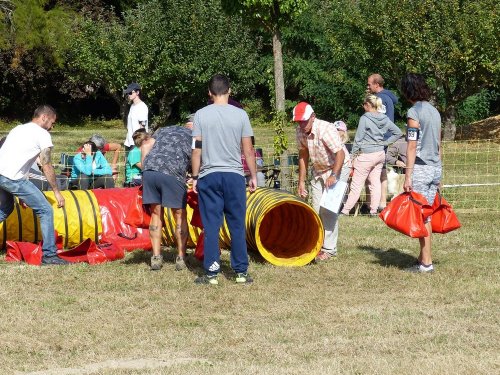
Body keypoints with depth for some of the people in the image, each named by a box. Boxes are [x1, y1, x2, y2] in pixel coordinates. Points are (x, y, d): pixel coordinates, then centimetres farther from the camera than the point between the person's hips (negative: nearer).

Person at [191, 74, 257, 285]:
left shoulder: (201, 115, -1)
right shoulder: (240, 115, 0)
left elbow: (196, 149, -2)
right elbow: (248, 150, 1)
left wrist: (195, 177, 6)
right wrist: (253, 176, 10)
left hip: (209, 175, 0)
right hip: (234, 175, 0)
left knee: (211, 226, 3)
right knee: (237, 226, 7)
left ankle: (211, 273, 3)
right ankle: (241, 272, 9)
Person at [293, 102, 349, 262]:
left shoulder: (325, 129, -28)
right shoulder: (300, 132, -6)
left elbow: (340, 154, -29)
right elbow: (303, 155, 6)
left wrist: (333, 175, -38)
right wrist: (301, 181, 5)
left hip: (338, 168, -7)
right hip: (318, 170, 7)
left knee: (328, 209, -14)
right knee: (316, 208, 4)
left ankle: (329, 249, -10)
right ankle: (318, 244, 16)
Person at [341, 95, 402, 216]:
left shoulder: (365, 118, -14)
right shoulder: (385, 119, 5)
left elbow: (358, 139, -10)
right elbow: (398, 132, 14)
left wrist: (353, 156, -3)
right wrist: (385, 142, 11)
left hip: (366, 155, -7)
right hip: (380, 154, 7)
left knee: (356, 184, -3)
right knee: (375, 182, 11)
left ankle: (346, 210, -1)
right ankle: (374, 210, 13)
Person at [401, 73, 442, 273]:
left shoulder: (414, 112, -11)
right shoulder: (434, 111, 12)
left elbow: (412, 147, -15)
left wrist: (408, 176, -15)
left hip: (421, 167, -8)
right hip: (435, 167, 8)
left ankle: (426, 262, -2)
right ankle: (423, 257, 16)